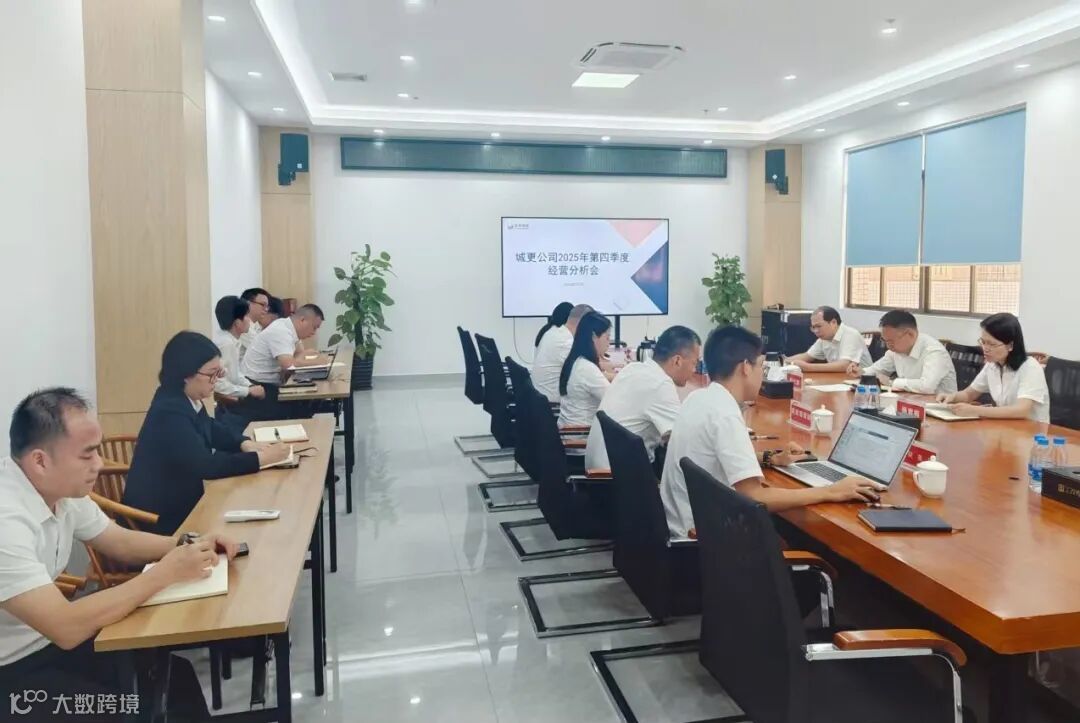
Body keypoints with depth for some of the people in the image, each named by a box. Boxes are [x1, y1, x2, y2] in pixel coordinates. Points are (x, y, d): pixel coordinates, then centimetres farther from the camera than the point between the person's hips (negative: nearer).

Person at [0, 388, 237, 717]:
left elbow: (121, 542, 9)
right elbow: (67, 628, -32)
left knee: (175, 676, 2)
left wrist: (190, 547, -9)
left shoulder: (60, 487, -5)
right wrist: (164, 573, -26)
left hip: (46, 639, 7)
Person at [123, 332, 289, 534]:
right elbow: (205, 465, -31)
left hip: (180, 499, 8)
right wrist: (260, 458, -26)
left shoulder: (186, 400, 0)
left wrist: (245, 444, -3)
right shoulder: (170, 412, -26)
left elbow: (214, 429, 16)